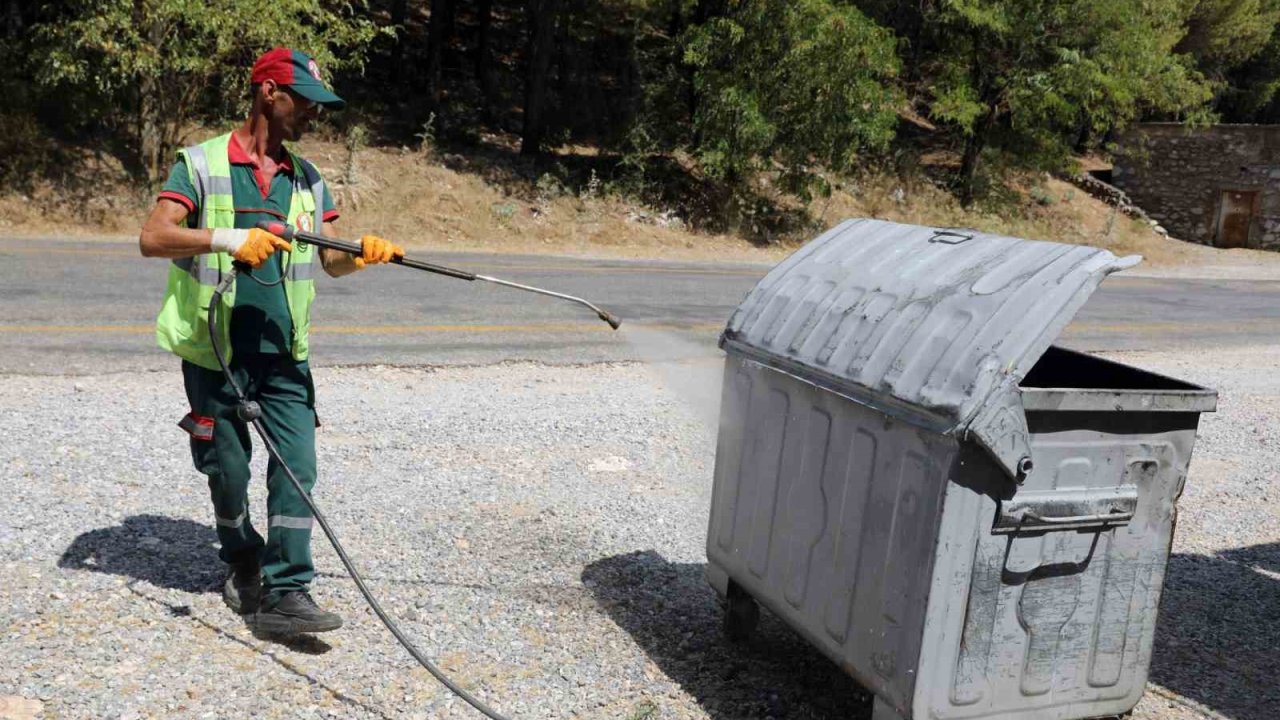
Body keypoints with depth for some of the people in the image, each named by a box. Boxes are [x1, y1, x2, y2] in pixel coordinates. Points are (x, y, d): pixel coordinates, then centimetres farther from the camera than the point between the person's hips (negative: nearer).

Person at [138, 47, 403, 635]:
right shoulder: (202, 163, -4)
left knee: (296, 465, -7)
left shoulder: (307, 179, 10)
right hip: (215, 354, -3)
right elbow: (152, 238, -16)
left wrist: (365, 252, -14)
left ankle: (285, 592, -2)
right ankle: (242, 562, 34)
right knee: (228, 471, 9)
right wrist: (229, 238, -30)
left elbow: (331, 259, 8)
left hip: (284, 355, 3)